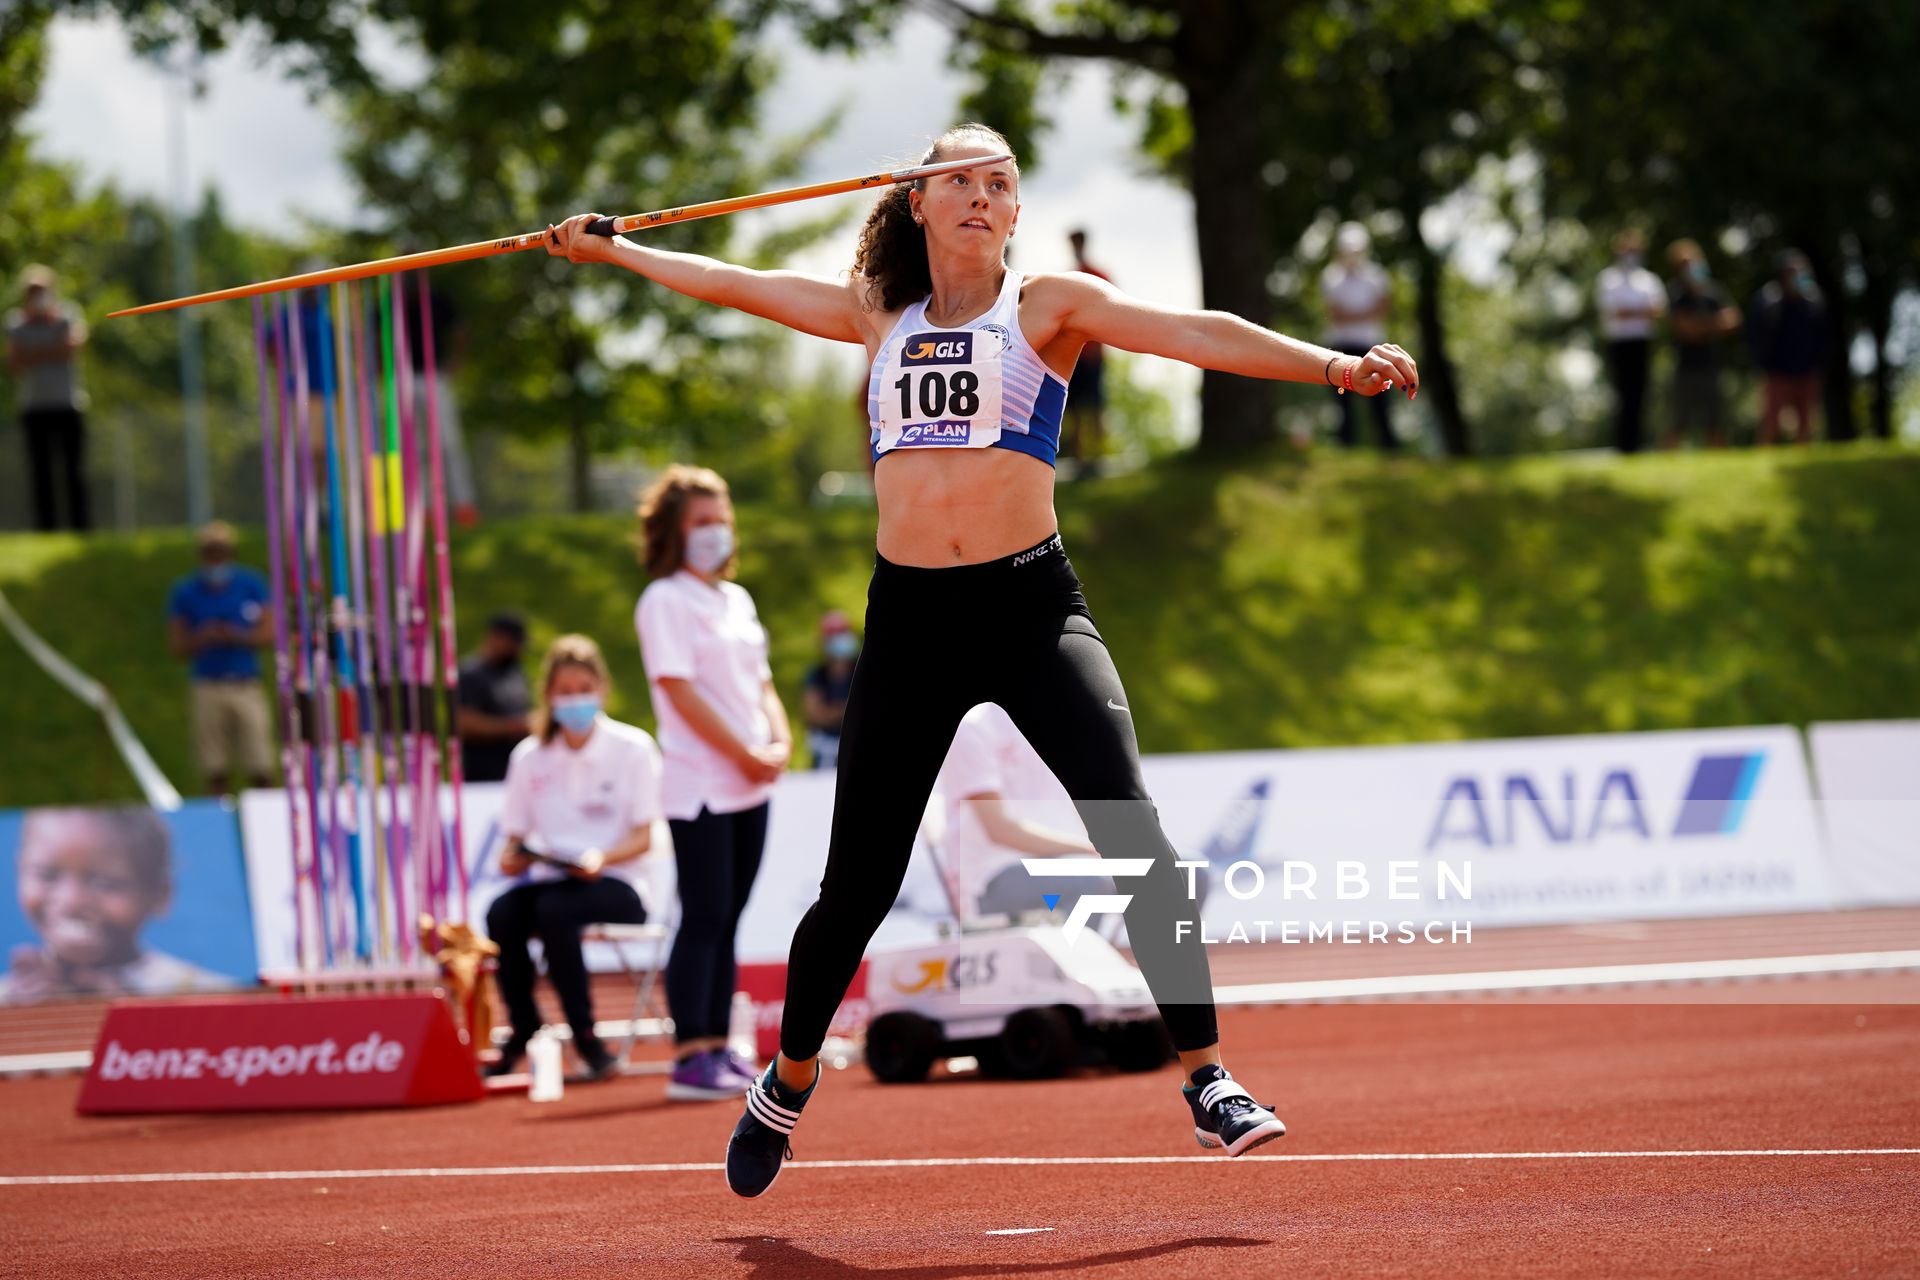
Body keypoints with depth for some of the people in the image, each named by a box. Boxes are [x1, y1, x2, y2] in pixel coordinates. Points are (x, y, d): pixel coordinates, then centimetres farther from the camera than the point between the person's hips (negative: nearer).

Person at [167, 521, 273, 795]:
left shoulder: (251, 584, 7)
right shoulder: (185, 592, 7)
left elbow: (268, 634, 3)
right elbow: (178, 646, 5)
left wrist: (236, 637, -15)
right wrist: (202, 639, -15)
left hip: (247, 687, 0)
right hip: (208, 687, 0)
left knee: (260, 769, -5)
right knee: (216, 770, -2)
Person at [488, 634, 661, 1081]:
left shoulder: (633, 748, 1)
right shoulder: (529, 756, 9)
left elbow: (643, 837, -3)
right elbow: (514, 837, 9)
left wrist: (602, 857, -22)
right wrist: (512, 859, -16)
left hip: (614, 885, -3)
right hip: (547, 879, 3)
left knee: (554, 907, -36)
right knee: (502, 913, -31)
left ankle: (585, 1035, -26)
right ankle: (522, 1029, -15)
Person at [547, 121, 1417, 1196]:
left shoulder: (1049, 305, 3)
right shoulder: (878, 313, 12)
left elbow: (1193, 333, -10)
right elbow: (733, 285, 24)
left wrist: (1334, 364, -22)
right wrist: (608, 249, 32)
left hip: (1031, 605, -3)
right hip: (909, 615, 3)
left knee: (1134, 837, -20)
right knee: (858, 884, 7)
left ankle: (1209, 1079, -13)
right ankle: (789, 1083, 30)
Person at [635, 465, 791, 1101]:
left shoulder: (736, 599, 17)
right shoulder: (665, 601, -7)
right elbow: (681, 691, -14)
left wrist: (780, 742, -1)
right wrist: (745, 755, -15)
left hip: (751, 786, 7)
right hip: (700, 786, -7)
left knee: (727, 920, 8)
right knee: (704, 919, -10)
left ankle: (718, 1049, 11)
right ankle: (689, 1059, -10)